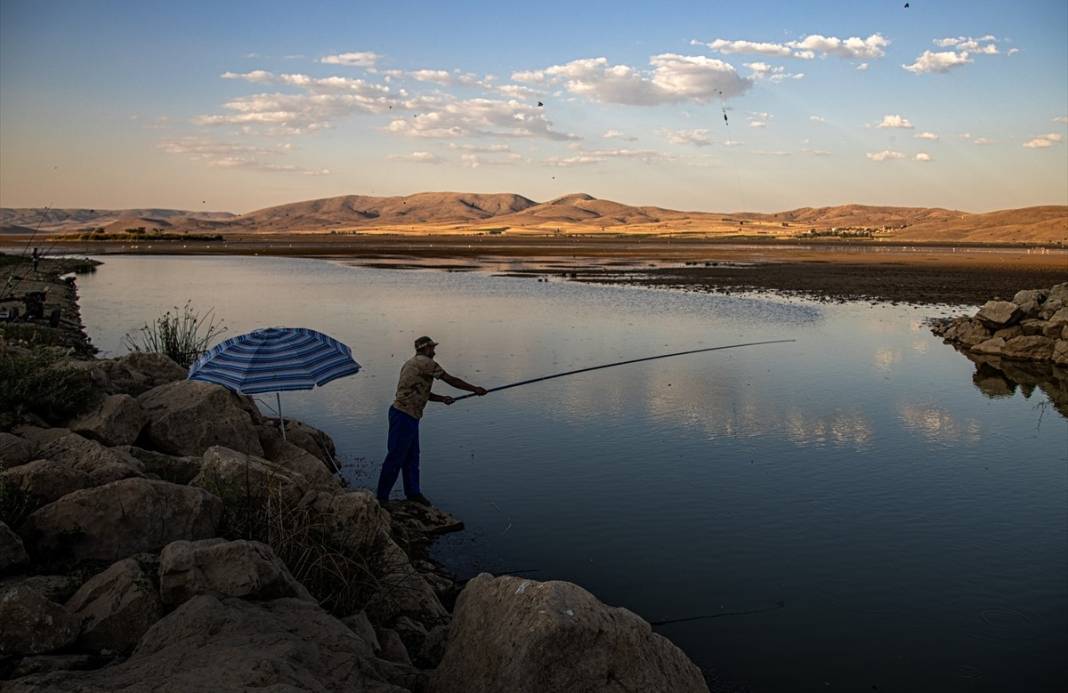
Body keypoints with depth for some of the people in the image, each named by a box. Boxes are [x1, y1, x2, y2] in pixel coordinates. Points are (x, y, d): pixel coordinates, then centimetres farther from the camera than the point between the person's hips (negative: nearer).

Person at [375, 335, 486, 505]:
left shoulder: (411, 363, 19)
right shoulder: (425, 362, -10)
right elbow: (451, 380, -7)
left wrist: (442, 398, 11)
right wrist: (475, 389, 2)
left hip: (409, 417, 10)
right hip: (404, 416, -10)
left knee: (411, 456, 16)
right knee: (395, 457, -4)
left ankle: (413, 492, 25)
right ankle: (381, 497, 2)